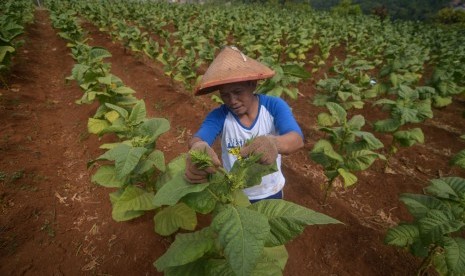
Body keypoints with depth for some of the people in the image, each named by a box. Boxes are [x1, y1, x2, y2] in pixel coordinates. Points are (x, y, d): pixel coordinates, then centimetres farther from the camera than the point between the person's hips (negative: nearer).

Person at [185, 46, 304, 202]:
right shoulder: (219, 115, -17)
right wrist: (197, 149, -61)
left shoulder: (274, 106, -19)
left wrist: (274, 143, -58)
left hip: (270, 193, 1)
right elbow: (198, 139, -35)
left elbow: (297, 139, -35)